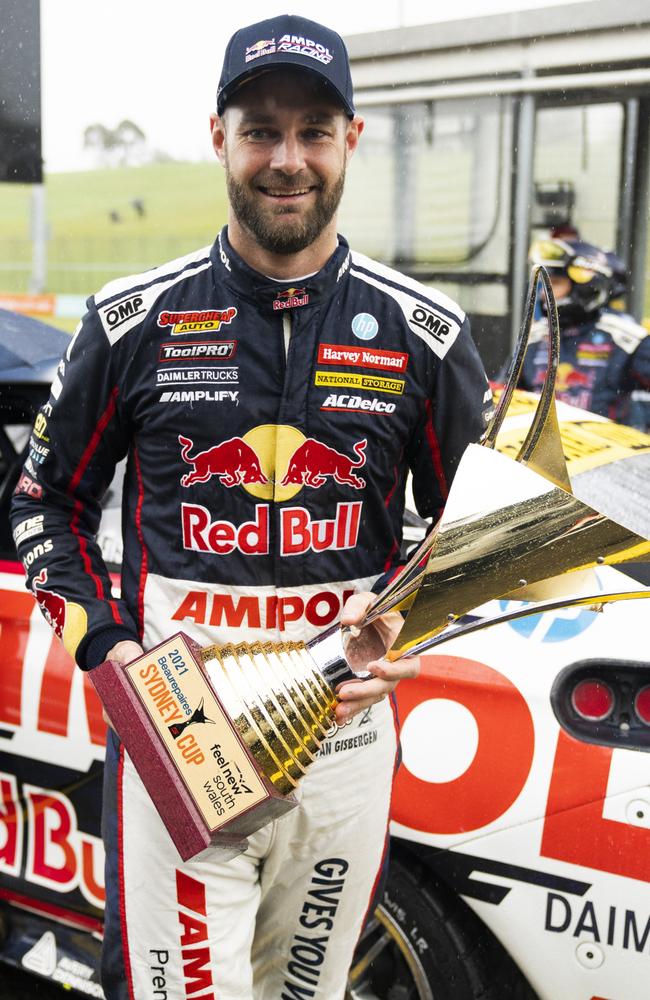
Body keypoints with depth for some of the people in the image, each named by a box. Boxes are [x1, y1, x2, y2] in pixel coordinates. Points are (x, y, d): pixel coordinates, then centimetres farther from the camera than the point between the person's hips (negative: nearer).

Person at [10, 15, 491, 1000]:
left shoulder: (422, 334, 1)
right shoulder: (134, 322, -1)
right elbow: (47, 500, 8)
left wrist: (411, 635, -7)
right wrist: (105, 642, -5)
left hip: (346, 739, 2)